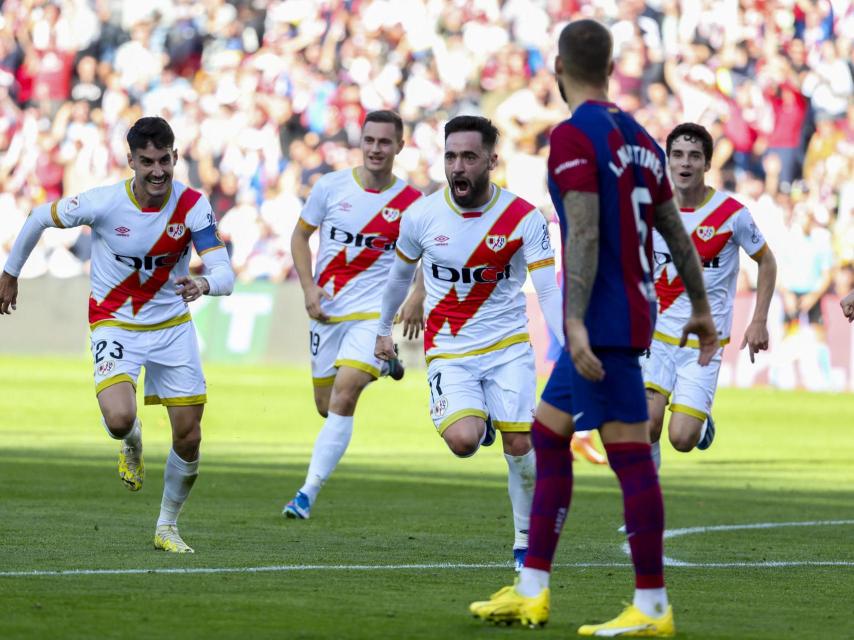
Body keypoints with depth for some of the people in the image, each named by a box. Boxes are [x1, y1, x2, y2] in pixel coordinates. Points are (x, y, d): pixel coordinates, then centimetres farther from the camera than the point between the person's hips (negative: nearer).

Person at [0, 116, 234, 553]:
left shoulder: (192, 205, -17)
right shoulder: (103, 203, -21)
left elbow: (224, 274, -22)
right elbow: (40, 218, -2)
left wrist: (204, 284, -46)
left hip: (172, 325, 2)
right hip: (114, 324, -2)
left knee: (189, 438, 0)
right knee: (119, 418, -27)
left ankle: (167, 527, 25)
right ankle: (131, 443, 13)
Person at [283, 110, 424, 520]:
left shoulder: (411, 203, -5)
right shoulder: (331, 186, -2)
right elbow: (300, 236, 10)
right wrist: (308, 287, -4)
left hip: (375, 312, -3)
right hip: (327, 312, 3)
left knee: (342, 399, -19)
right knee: (326, 406, 12)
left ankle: (308, 493, -16)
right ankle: (380, 368, 45)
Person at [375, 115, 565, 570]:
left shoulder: (524, 218, -10)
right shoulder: (422, 216, -5)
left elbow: (549, 292, -15)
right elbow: (400, 275, 15)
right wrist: (383, 330, 26)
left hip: (508, 348, 0)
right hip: (448, 352, 0)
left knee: (520, 446, -9)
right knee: (462, 440, -23)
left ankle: (526, 542, 13)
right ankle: (480, 423, 16)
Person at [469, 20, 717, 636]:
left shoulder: (574, 136, -11)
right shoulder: (638, 137, 13)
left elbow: (584, 234, -21)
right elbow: (675, 229, 17)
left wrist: (576, 322, -26)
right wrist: (700, 308, 24)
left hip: (604, 319, -9)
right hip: (634, 311, 9)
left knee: (631, 456, -7)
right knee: (547, 435, 16)